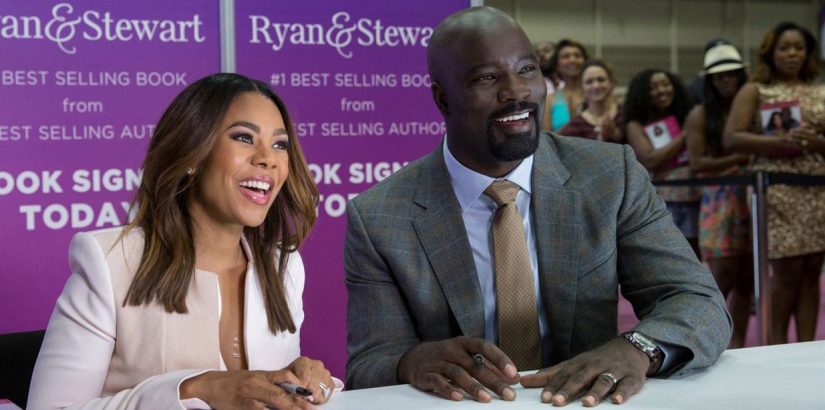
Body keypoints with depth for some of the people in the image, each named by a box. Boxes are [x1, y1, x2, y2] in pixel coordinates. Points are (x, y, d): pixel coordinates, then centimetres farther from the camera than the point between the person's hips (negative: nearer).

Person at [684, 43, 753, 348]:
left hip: (752, 199, 3)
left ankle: (737, 346, 15)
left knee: (746, 280, 6)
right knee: (721, 280, -7)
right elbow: (697, 163, -7)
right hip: (719, 201, -3)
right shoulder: (701, 115, 3)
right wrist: (739, 159, -16)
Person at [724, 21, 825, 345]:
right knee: (787, 270, -7)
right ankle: (776, 349, 3)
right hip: (776, 191, -4)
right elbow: (732, 139, -6)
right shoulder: (754, 91, 5)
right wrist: (779, 142, -18)